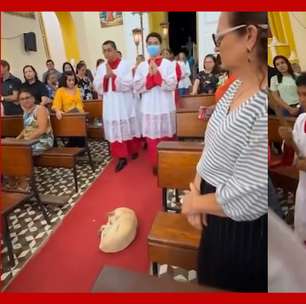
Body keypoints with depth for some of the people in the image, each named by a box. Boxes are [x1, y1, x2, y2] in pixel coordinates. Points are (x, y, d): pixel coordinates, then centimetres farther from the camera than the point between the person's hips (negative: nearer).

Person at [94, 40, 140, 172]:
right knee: (115, 130, 2)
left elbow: (128, 84, -14)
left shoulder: (126, 64, -4)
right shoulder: (101, 67, 8)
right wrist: (105, 76, -12)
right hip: (110, 104, 3)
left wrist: (113, 75, -19)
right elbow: (97, 86, 4)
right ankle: (121, 157, 9)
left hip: (125, 103, -3)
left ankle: (133, 150, 31)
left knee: (129, 128, 8)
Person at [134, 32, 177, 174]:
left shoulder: (168, 64, 2)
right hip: (149, 108, 1)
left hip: (165, 108, -1)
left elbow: (172, 85, -10)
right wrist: (149, 75, -13)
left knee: (166, 137, 8)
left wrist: (157, 73, -17)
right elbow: (137, 87, -2)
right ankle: (155, 165, 22)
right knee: (152, 138, 6)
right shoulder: (141, 66, 7)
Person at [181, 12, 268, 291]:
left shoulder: (264, 109, -32)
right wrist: (196, 192, -5)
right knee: (211, 281, 32)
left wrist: (194, 203, -11)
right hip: (218, 218, 8)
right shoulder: (237, 86, -2)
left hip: (243, 232, -7)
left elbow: (245, 201, -29)